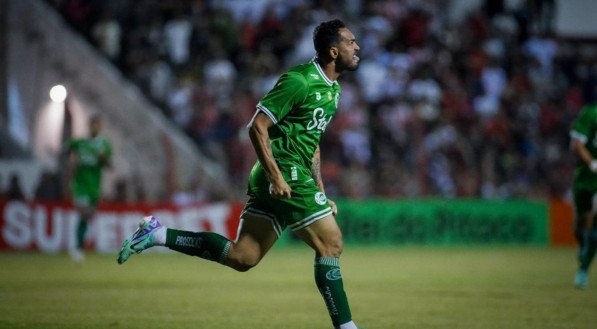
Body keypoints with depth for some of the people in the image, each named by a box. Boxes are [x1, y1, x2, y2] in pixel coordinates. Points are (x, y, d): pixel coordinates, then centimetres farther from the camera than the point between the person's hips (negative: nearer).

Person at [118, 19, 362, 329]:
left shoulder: (331, 88, 15)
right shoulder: (298, 81, -14)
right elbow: (258, 127, -17)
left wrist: (321, 193, 21)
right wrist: (276, 176, -21)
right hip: (285, 175, -9)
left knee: (241, 257, 5)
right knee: (331, 243, -6)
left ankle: (157, 234, 9)